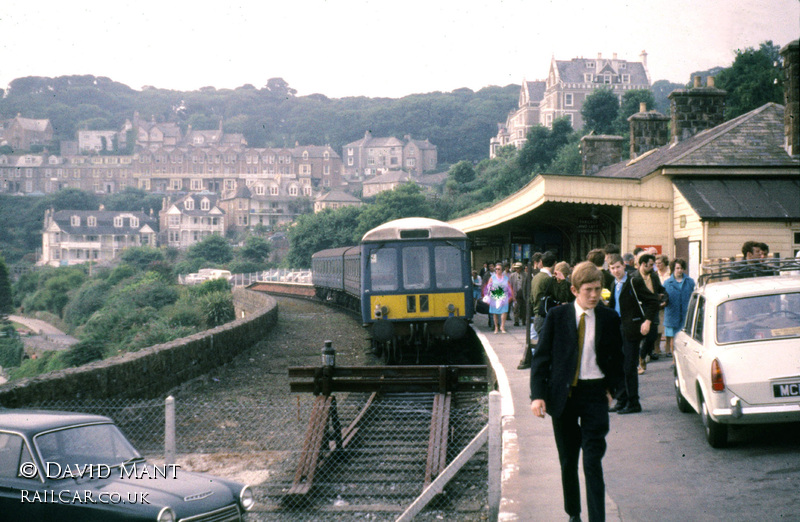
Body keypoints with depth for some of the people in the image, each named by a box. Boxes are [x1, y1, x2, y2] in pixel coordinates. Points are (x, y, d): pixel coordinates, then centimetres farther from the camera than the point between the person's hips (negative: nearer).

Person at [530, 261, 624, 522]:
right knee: (568, 461, 11)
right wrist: (538, 394, -10)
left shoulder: (609, 319, 1)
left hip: (595, 394, -1)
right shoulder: (557, 316, -2)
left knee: (593, 462, -8)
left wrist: (611, 388, 6)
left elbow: (617, 358, 14)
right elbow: (541, 357, -1)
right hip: (563, 394, 1)